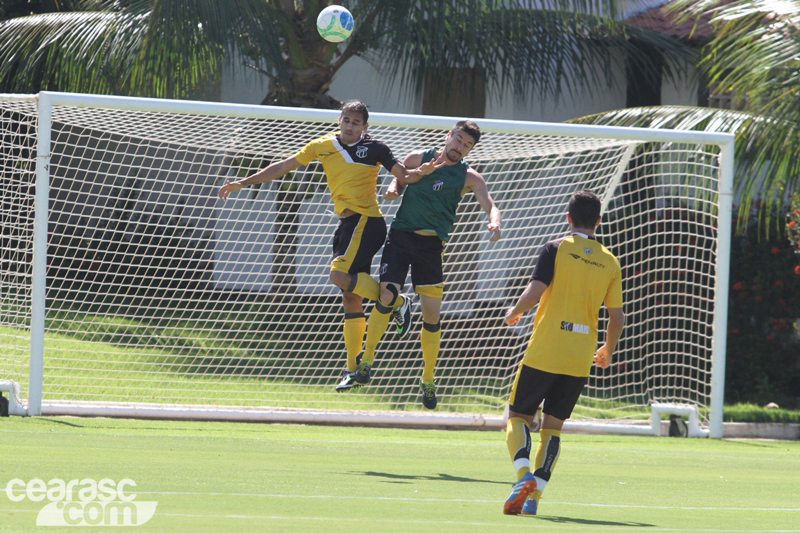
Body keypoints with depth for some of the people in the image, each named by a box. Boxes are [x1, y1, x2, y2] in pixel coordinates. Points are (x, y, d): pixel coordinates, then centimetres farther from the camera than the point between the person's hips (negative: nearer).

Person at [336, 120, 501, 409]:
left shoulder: (469, 177, 4)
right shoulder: (418, 159, 7)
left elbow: (490, 206, -7)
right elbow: (397, 181, 17)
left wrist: (494, 223, -29)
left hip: (432, 244, 0)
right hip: (401, 234, 0)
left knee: (431, 315, -2)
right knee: (386, 296, -15)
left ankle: (428, 381, 14)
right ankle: (365, 365, 0)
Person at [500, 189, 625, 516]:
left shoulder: (555, 249, -3)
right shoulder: (609, 262, 7)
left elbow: (534, 292, -14)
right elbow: (617, 317, 7)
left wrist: (513, 313, 7)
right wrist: (608, 350, 24)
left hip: (543, 353, -3)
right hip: (580, 360, 3)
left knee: (518, 416, 6)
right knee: (553, 426, 12)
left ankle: (524, 475, -19)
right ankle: (534, 495, 2)